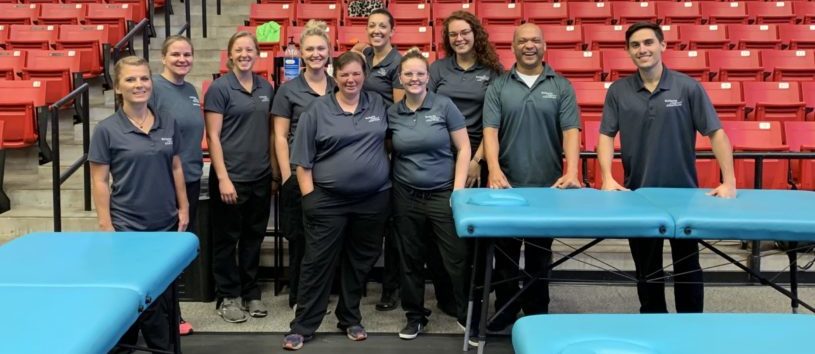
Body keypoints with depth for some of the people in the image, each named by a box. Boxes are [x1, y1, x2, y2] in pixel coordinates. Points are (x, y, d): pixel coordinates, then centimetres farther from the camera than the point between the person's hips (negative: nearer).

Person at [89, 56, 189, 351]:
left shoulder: (168, 124, 5)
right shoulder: (106, 130, -7)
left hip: (166, 223, 5)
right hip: (128, 226, -4)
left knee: (165, 294, 11)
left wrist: (183, 208, 8)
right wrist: (106, 226, -11)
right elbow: (100, 181, -6)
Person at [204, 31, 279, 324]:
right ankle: (228, 297, 19)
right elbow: (213, 136, -10)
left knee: (254, 237, 14)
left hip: (261, 178, 5)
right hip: (231, 177, -5)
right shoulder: (220, 87, -7)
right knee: (227, 239, 7)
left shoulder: (266, 88, 8)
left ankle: (251, 293, 27)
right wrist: (223, 178, -15)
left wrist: (275, 173, 9)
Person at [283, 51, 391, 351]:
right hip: (328, 199, -3)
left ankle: (350, 319, 28)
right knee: (318, 261, 0)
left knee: (360, 261, 13)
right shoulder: (318, 110, -2)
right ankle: (302, 326, 9)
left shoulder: (379, 104, 6)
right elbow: (303, 159, -2)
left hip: (374, 199, 3)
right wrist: (309, 196, -8)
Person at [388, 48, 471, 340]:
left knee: (457, 259, -1)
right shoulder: (392, 113, 3)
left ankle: (469, 317, 15)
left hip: (443, 194, -3)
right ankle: (415, 316, 27)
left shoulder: (444, 106, -5)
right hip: (406, 196, 3)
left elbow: (463, 148, -4)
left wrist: (458, 190, -10)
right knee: (410, 260, 12)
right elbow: (389, 152, 12)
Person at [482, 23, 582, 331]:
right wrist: (494, 169, -21)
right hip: (507, 185, 0)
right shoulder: (498, 87, 2)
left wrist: (571, 172, -19)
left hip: (547, 185, 0)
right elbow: (490, 130, -6)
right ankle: (505, 308, 25)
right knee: (506, 253, 10)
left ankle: (537, 311, 25)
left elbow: (571, 130, -5)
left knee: (540, 254, 11)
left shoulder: (561, 86, 3)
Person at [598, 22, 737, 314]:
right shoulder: (618, 91, 0)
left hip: (684, 193, -1)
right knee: (647, 269, 12)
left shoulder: (687, 87, -6)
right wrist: (607, 178, -14)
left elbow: (715, 133, -6)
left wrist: (729, 182, -14)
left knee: (687, 267, 10)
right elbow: (606, 136, 0)